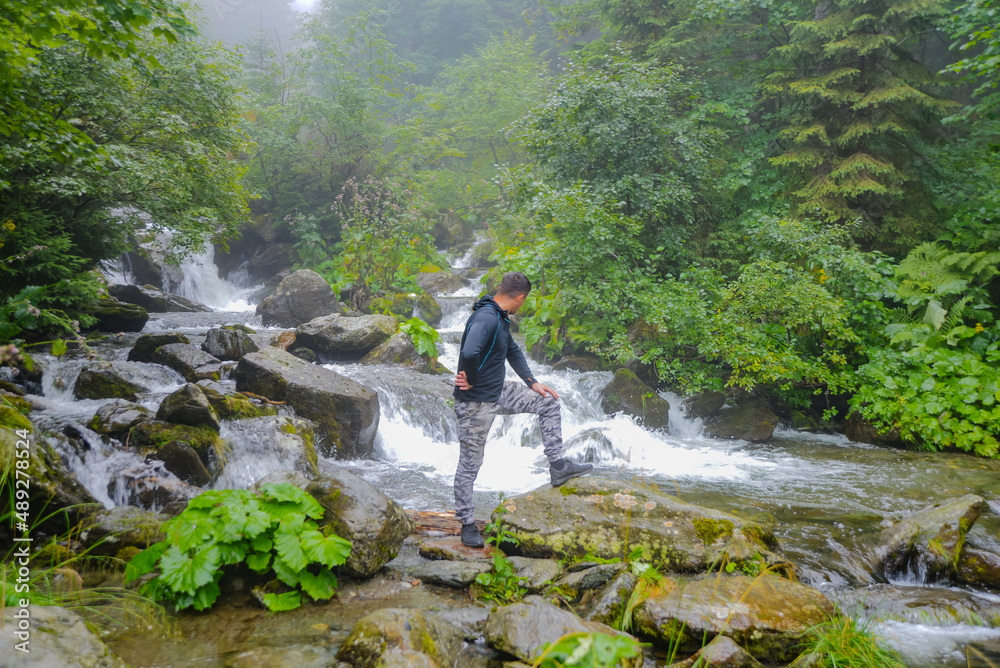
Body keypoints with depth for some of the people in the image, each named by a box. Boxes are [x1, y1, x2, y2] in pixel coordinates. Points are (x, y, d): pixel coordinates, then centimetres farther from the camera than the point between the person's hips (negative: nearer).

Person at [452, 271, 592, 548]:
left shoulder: (501, 318, 7)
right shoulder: (486, 318, -25)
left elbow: (512, 351, 22)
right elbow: (469, 353, -43)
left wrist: (533, 383, 17)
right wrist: (471, 382, -24)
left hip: (499, 392, 10)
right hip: (476, 403, -10)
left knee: (548, 402, 13)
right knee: (470, 464, 4)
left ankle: (557, 466, 17)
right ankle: (467, 524, 18)